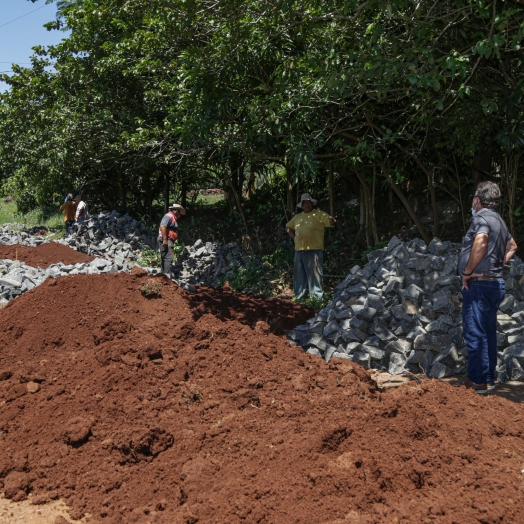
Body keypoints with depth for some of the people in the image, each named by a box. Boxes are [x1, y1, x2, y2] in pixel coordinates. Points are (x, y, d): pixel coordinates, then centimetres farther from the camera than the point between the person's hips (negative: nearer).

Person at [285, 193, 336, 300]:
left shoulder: (319, 214, -2)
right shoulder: (297, 217, 16)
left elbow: (332, 222, -12)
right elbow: (288, 227, 30)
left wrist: (332, 221, -36)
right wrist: (294, 237, 13)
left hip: (314, 250, -6)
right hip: (299, 251, 6)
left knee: (314, 275, -7)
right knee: (299, 276, 13)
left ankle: (317, 298, -3)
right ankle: (299, 297, 24)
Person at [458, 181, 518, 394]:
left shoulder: (481, 217, -12)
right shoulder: (498, 220, 17)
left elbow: (481, 241, -32)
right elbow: (512, 246, 32)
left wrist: (467, 271, -23)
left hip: (479, 284, -10)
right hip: (495, 283, 10)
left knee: (475, 333, -5)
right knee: (488, 333, 14)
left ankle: (478, 381, -1)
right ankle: (489, 378, 21)